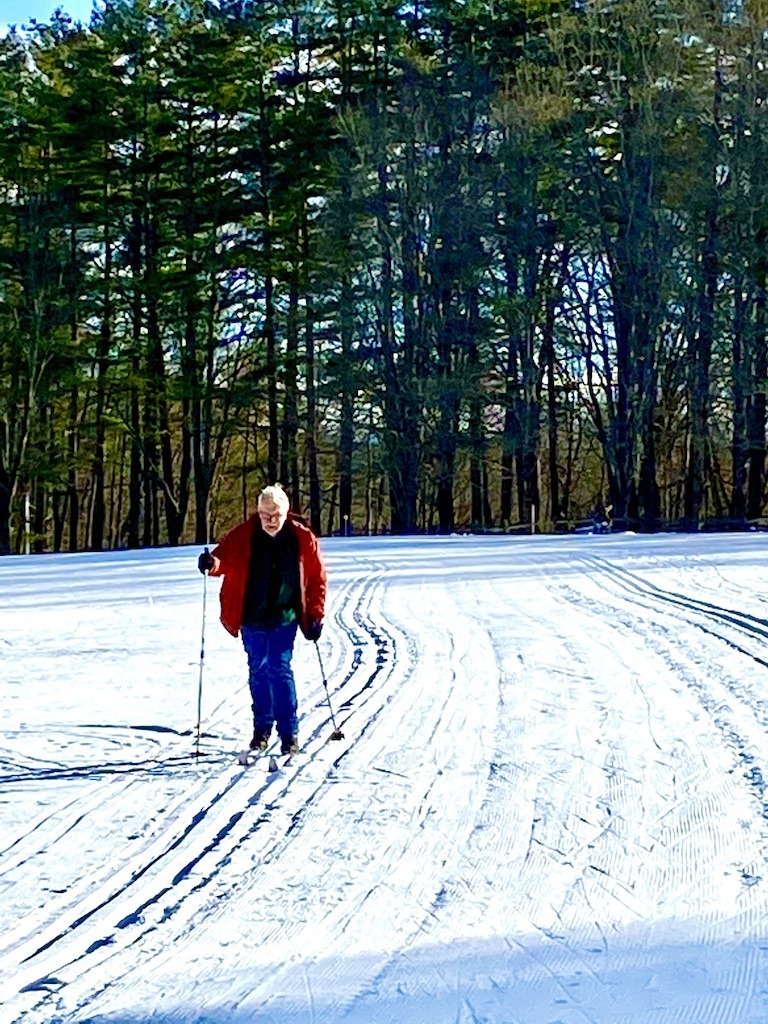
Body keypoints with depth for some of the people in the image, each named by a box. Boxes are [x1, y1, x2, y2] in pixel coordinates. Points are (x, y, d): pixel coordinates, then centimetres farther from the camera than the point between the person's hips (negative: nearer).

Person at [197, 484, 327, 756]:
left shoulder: (302, 538, -5)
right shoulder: (243, 536, -5)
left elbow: (317, 578, 1)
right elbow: (224, 556, -9)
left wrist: (315, 616, -2)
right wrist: (212, 562, -34)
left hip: (284, 618, -2)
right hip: (252, 618, 2)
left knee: (280, 669, -9)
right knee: (258, 671, 12)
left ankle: (289, 733, -2)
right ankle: (262, 728, 26)